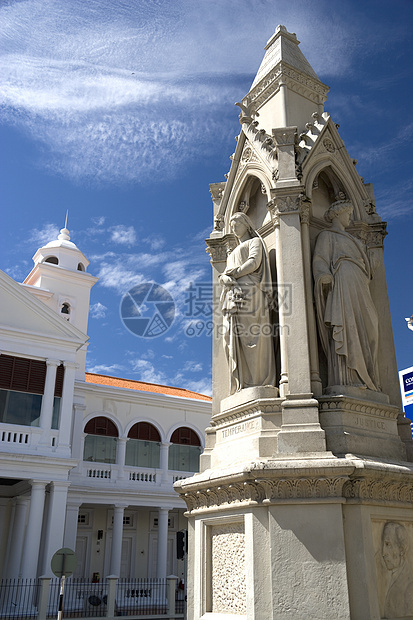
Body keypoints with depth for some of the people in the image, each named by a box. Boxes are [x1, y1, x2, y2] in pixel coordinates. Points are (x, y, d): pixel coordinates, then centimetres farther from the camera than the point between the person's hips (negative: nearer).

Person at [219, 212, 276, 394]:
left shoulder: (255, 241, 15)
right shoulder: (233, 253, 35)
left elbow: (253, 263, -6)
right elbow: (223, 276, 21)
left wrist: (234, 272, 2)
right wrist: (226, 278, -2)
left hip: (249, 291, -7)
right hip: (232, 296, 7)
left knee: (252, 336, -17)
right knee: (234, 341, -7)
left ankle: (259, 383, -21)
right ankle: (240, 386, -12)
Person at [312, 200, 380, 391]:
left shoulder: (350, 239, 36)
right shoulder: (327, 235, 14)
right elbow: (320, 259, -2)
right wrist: (324, 275, -22)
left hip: (359, 286, 8)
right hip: (342, 281, -8)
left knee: (364, 330, -5)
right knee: (344, 326, -21)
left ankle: (364, 379, -10)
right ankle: (345, 380, -29)